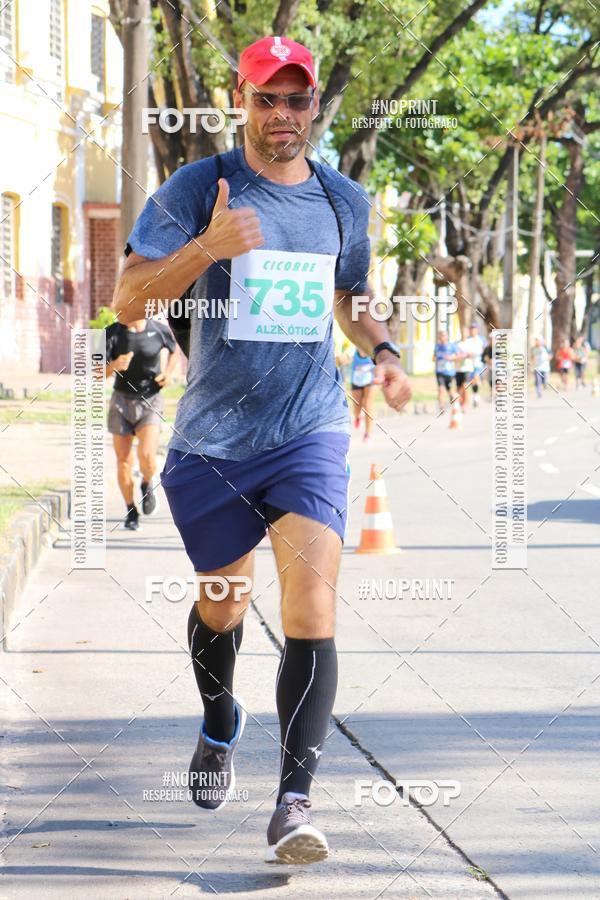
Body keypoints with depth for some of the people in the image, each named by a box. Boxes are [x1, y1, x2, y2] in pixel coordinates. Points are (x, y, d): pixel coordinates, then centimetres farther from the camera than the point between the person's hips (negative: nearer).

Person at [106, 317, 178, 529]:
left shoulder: (160, 331, -6)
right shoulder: (112, 334, -8)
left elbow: (174, 348, 18)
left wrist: (168, 373, 1)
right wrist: (114, 366, -31)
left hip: (150, 401, -1)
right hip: (122, 400, 1)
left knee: (146, 456, -19)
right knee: (123, 462, 3)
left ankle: (147, 484, 14)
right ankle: (131, 511, 19)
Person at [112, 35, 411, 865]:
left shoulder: (344, 201, 8)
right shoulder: (197, 189, -4)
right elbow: (128, 300, -11)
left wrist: (383, 350, 5)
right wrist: (205, 247, -27)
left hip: (310, 433, 1)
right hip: (211, 442, -1)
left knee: (313, 615, -16)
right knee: (221, 606, 16)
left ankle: (294, 802, -15)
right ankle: (220, 729, 47)